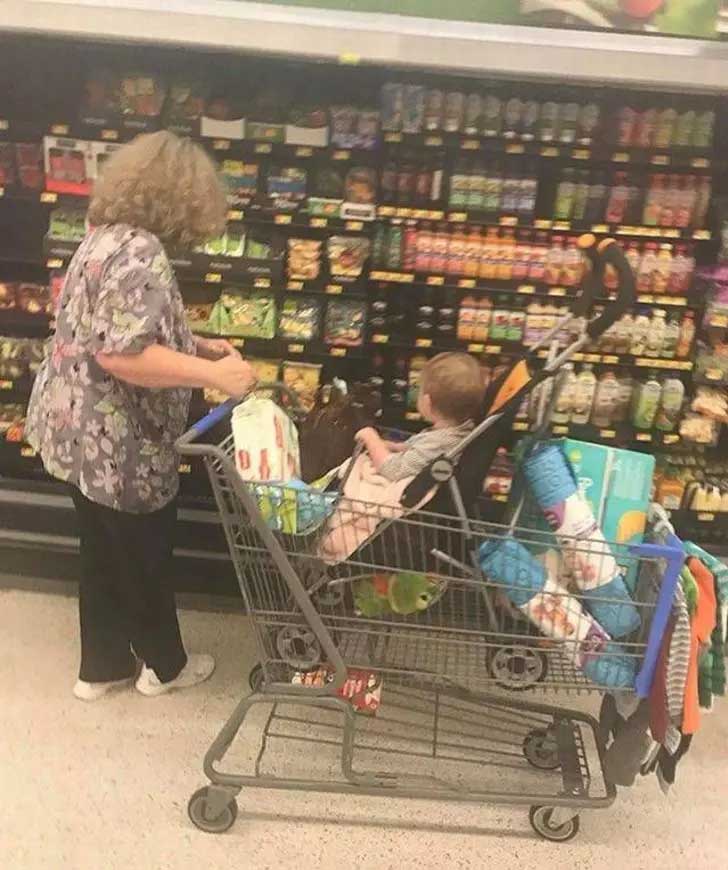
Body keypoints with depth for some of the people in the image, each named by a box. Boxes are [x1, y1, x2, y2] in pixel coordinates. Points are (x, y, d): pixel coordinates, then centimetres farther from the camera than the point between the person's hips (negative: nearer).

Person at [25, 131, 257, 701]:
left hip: (82, 433, 10)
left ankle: (102, 666, 36)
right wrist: (212, 374, -27)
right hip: (116, 445, -9)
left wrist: (196, 345, 13)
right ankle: (164, 665, 32)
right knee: (144, 556, 10)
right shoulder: (140, 254, -23)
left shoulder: (108, 236, 9)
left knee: (105, 552, 20)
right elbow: (120, 355, -31)